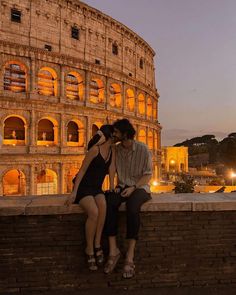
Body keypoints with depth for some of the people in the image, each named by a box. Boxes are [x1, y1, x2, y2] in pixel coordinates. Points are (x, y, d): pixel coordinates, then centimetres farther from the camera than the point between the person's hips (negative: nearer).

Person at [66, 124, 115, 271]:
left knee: (103, 205, -29)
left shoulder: (111, 150, 9)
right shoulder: (95, 149, -13)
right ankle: (89, 250, -13)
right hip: (83, 186, -5)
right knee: (94, 212, -31)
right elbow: (82, 171, -12)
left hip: (97, 188, 5)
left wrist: (112, 186, -9)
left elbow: (111, 167, 2)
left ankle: (97, 245, -18)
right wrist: (74, 192, -16)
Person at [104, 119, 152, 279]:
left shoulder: (142, 149, -8)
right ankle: (113, 250, -24)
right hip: (122, 187, 4)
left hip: (140, 187, -3)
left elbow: (148, 175, -7)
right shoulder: (116, 149, 4)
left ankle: (130, 255, -28)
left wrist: (133, 187, -19)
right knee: (109, 203, -30)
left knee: (132, 206, -37)